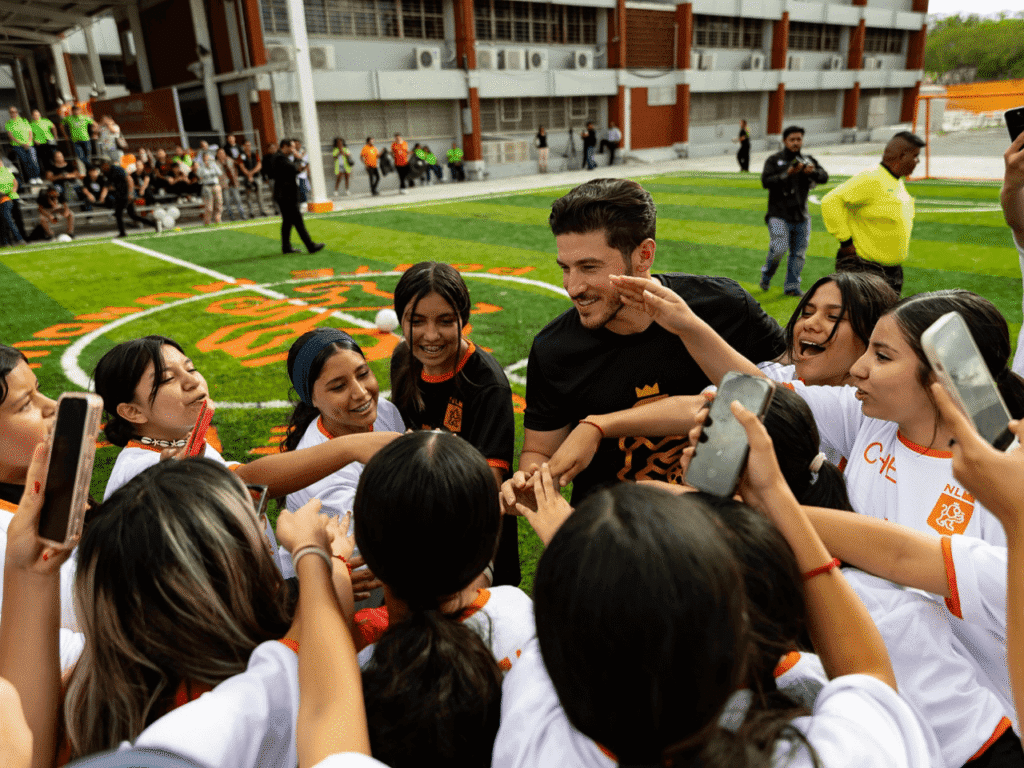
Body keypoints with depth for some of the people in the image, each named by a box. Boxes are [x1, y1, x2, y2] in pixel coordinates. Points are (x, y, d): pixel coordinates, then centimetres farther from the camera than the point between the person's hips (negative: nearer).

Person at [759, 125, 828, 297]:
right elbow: (766, 181, -13)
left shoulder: (808, 160, 12)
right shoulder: (774, 160, 2)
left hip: (801, 217, 4)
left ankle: (792, 286, 16)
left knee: (798, 253, 4)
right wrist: (787, 174, -25)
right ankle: (766, 276, 8)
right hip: (779, 215, -4)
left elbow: (824, 177, -2)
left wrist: (812, 172, -24)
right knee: (779, 248, -18)